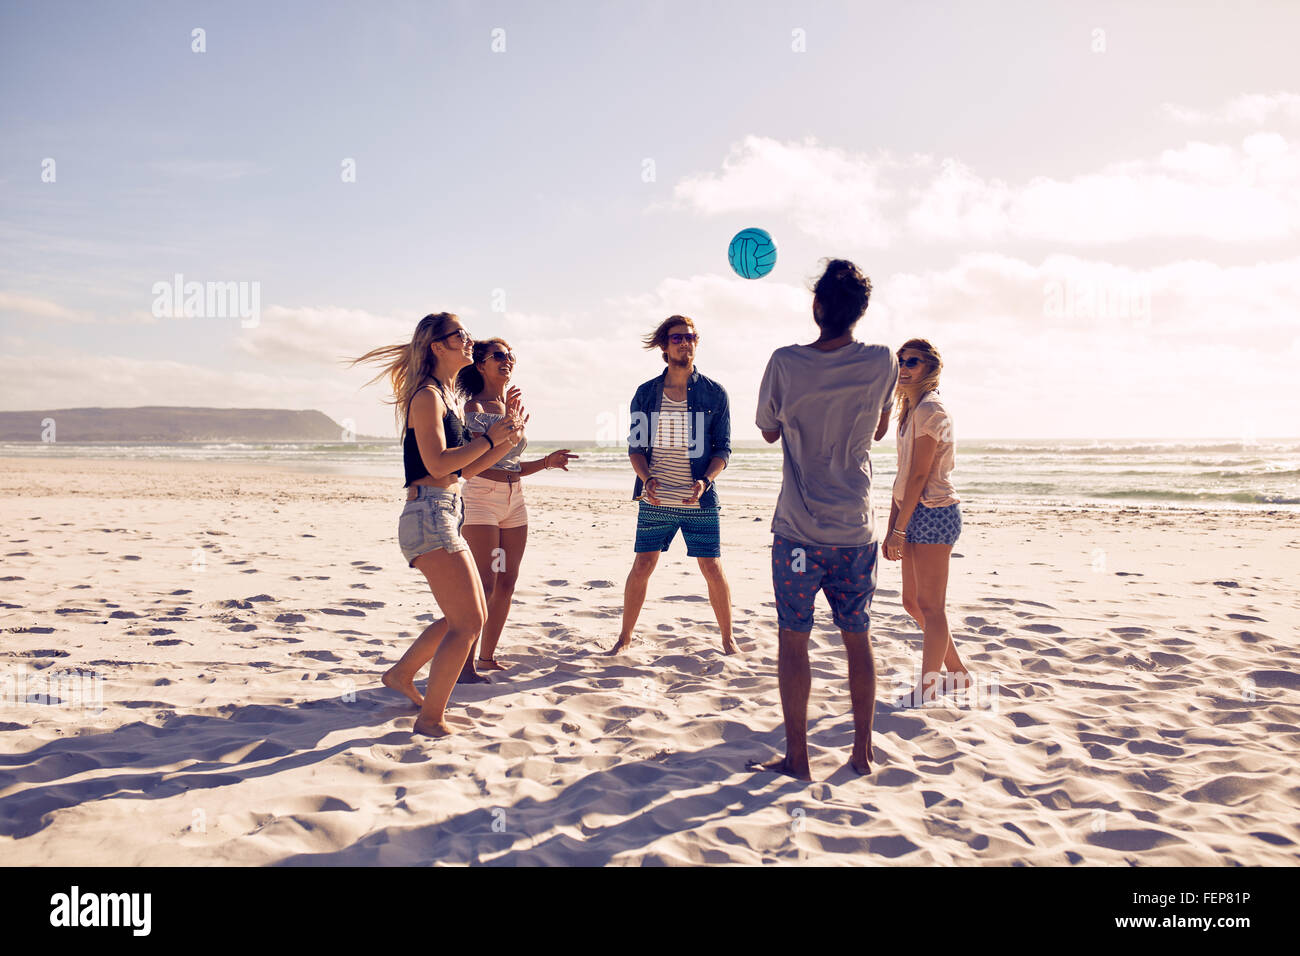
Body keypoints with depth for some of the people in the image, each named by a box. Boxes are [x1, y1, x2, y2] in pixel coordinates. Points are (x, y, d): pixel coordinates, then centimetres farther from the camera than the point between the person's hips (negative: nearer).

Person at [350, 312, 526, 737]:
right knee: (468, 622, -8)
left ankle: (402, 674, 31)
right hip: (430, 515, -10)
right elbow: (438, 463, -21)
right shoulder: (427, 395, -10)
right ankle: (430, 718, 4)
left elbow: (466, 467, 19)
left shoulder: (446, 396, 20)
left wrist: (509, 437, 11)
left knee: (473, 616, 17)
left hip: (446, 518, 10)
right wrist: (490, 436, -15)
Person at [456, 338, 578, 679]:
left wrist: (547, 461, 9)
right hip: (482, 499, -8)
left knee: (507, 583, 7)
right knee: (484, 584, -11)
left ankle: (487, 656, 18)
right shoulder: (474, 406, -6)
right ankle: (465, 665, -4)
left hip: (514, 500, 8)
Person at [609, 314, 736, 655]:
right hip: (655, 500, 1)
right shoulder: (646, 393, 5)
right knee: (641, 567, 3)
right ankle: (625, 638, 19)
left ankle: (728, 640, 19)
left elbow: (723, 448, 3)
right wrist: (648, 479, -12)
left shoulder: (714, 393, 3)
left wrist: (705, 481, -14)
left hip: (700, 500, -1)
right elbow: (635, 445, 6)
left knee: (712, 569, 2)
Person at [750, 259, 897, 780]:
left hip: (799, 530, -2)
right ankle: (862, 752, 23)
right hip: (856, 528, 3)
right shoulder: (882, 363, -4)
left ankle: (797, 757, 13)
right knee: (857, 639, 13)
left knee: (793, 641, 7)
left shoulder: (786, 363, -11)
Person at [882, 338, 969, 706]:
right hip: (917, 513, 10)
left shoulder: (930, 410, -12)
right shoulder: (910, 411, 16)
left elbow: (919, 476, -17)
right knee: (913, 601, 14)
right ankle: (958, 674, 27)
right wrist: (891, 528, 14)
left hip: (933, 511, -10)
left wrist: (899, 529, -16)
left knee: (930, 604, -1)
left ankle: (927, 688, 10)